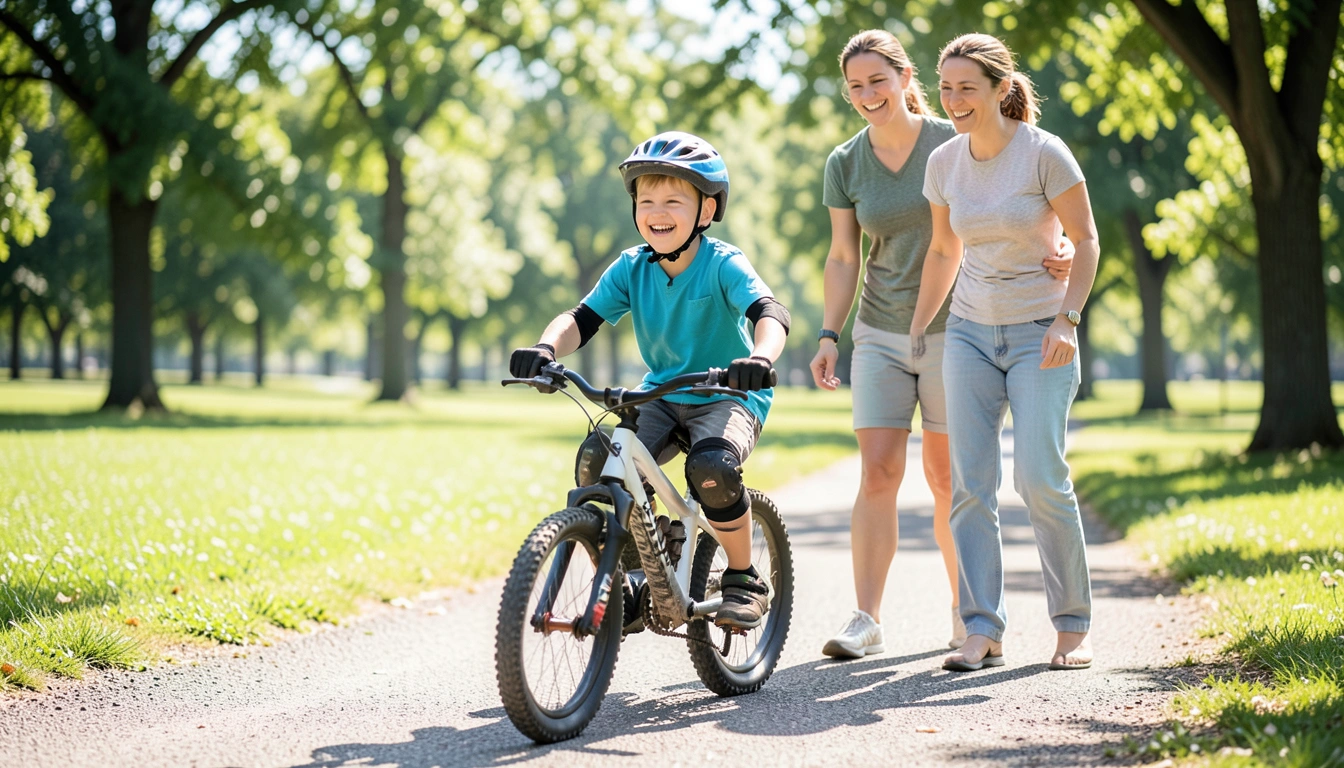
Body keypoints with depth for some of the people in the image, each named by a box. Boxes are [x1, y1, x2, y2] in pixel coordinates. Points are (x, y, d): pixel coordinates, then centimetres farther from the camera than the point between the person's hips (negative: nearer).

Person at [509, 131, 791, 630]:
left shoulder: (723, 264, -15)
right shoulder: (631, 268, -2)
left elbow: (769, 312, -30)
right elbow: (583, 318, -10)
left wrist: (761, 356, -53)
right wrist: (546, 348, -33)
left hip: (729, 398, -4)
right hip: (662, 397, 4)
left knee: (711, 467, -34)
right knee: (597, 460, -22)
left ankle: (744, 580, -10)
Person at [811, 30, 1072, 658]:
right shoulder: (845, 164, 2)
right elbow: (843, 258, 6)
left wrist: (1053, 253, -23)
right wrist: (828, 335, -3)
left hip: (952, 330, -2)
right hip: (880, 335, 2)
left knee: (947, 479, 3)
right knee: (878, 472, -8)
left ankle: (967, 611, 19)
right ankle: (867, 620, -7)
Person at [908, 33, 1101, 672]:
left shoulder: (1044, 153, -12)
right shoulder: (943, 163, 2)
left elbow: (1086, 241, -5)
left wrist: (1066, 319, -16)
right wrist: (916, 330, 16)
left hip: (1040, 333, -4)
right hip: (970, 332, 4)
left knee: (1041, 479, -13)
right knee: (970, 485, -5)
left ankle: (1074, 626, 2)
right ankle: (982, 631, -4)